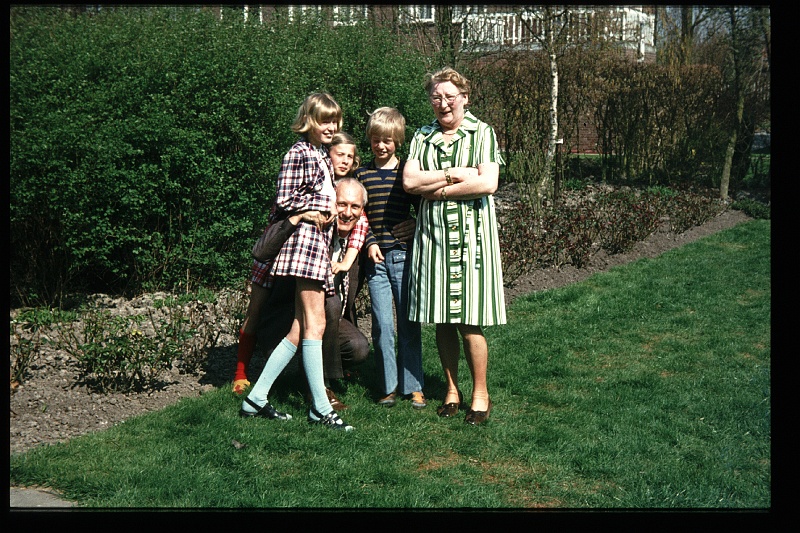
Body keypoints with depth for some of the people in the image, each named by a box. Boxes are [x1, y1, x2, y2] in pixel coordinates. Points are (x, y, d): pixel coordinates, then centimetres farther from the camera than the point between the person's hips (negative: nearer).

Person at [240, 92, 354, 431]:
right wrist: (324, 205, -7)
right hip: (305, 237, -9)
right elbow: (285, 200, -11)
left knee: (300, 329, 6)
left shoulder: (323, 156, 22)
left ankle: (257, 398, 11)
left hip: (320, 238, 9)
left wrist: (332, 208, 13)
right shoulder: (299, 154, -5)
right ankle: (320, 409, -5)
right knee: (314, 325, -9)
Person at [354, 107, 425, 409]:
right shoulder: (362, 175, 7)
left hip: (404, 256, -1)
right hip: (375, 258, 1)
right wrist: (370, 242, -5)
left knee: (409, 323, 3)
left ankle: (413, 385, 12)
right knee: (382, 325, 2)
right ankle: (389, 386, 13)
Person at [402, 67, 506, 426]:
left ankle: (480, 394, 10)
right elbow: (409, 181, -3)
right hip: (432, 235, 3)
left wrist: (437, 189, -7)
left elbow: (488, 183, -11)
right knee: (442, 322, 6)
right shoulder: (422, 137, 12)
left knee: (469, 323, -4)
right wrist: (453, 175, -10)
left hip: (471, 234, -3)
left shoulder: (482, 133, 3)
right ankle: (452, 389, 21)